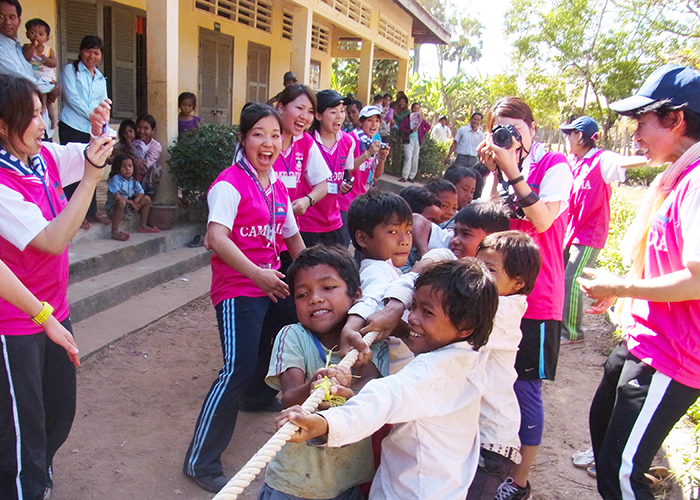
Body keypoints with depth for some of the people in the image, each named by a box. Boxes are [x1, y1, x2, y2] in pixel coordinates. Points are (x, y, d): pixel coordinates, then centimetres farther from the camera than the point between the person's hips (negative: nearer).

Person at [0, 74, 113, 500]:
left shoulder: (46, 158, -2)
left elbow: (96, 153, 12)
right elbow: (53, 239, -27)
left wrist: (100, 128, -10)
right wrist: (90, 177, -30)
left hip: (54, 311, 8)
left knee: (59, 413, 23)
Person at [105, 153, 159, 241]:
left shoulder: (133, 180, 3)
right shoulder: (115, 179, -19)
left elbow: (140, 192, -2)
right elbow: (117, 196, -29)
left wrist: (136, 200, -23)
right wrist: (131, 202, -27)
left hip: (128, 207, 8)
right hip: (113, 207, -8)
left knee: (147, 199, 1)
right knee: (121, 202, -42)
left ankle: (142, 226, 13)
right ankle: (115, 232, -38)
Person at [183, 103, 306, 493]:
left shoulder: (279, 186, 13)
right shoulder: (231, 182, -12)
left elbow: (291, 236, 23)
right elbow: (217, 236, -24)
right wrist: (255, 273, -32)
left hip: (272, 283, 8)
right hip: (237, 288, -8)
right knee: (238, 369, -15)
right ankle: (201, 461, -2)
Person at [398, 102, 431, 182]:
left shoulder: (421, 119, 11)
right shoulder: (407, 117, 1)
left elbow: (428, 126, 24)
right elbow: (400, 128, -7)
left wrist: (423, 133, 8)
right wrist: (410, 131, -18)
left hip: (417, 140, 4)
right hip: (408, 140, -4)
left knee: (415, 159, 2)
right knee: (408, 157, -15)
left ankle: (411, 176, 10)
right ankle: (404, 177, -12)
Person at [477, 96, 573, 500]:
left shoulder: (555, 165, -6)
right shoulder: (506, 166, 11)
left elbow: (541, 220, -19)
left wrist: (513, 171, -21)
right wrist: (494, 172, -6)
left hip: (536, 296, -6)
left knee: (525, 386, 2)